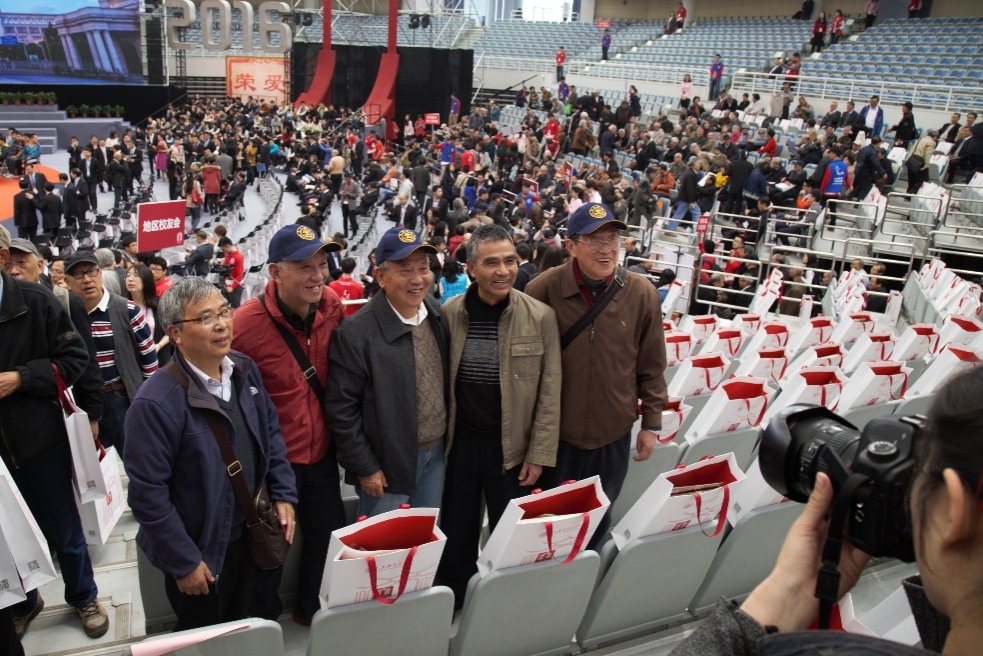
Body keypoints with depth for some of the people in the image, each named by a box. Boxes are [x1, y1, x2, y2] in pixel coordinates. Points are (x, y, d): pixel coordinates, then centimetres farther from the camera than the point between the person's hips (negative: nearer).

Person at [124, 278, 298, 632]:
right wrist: (183, 563, -18)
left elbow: (271, 431, 8)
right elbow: (147, 493, -23)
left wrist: (283, 494, 1)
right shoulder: (156, 403, -26)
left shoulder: (245, 370, -4)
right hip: (203, 551, -6)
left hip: (250, 535, 6)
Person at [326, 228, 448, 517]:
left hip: (436, 455, 6)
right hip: (387, 466, -5)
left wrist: (447, 439, 11)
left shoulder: (438, 316, 0)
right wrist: (365, 468, -12)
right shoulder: (355, 332, -19)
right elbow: (341, 409, -15)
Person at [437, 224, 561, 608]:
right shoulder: (449, 313, -4)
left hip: (511, 446, -1)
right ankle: (452, 604, 36)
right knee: (457, 533, 15)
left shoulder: (540, 317, -8)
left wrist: (539, 455, -6)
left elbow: (549, 392, -5)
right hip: (460, 442, 2)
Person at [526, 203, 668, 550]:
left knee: (599, 522, 19)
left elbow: (651, 366, 2)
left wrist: (651, 423, 5)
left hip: (614, 433, 2)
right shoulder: (544, 289, -13)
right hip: (555, 432, -1)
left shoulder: (641, 293, -7)